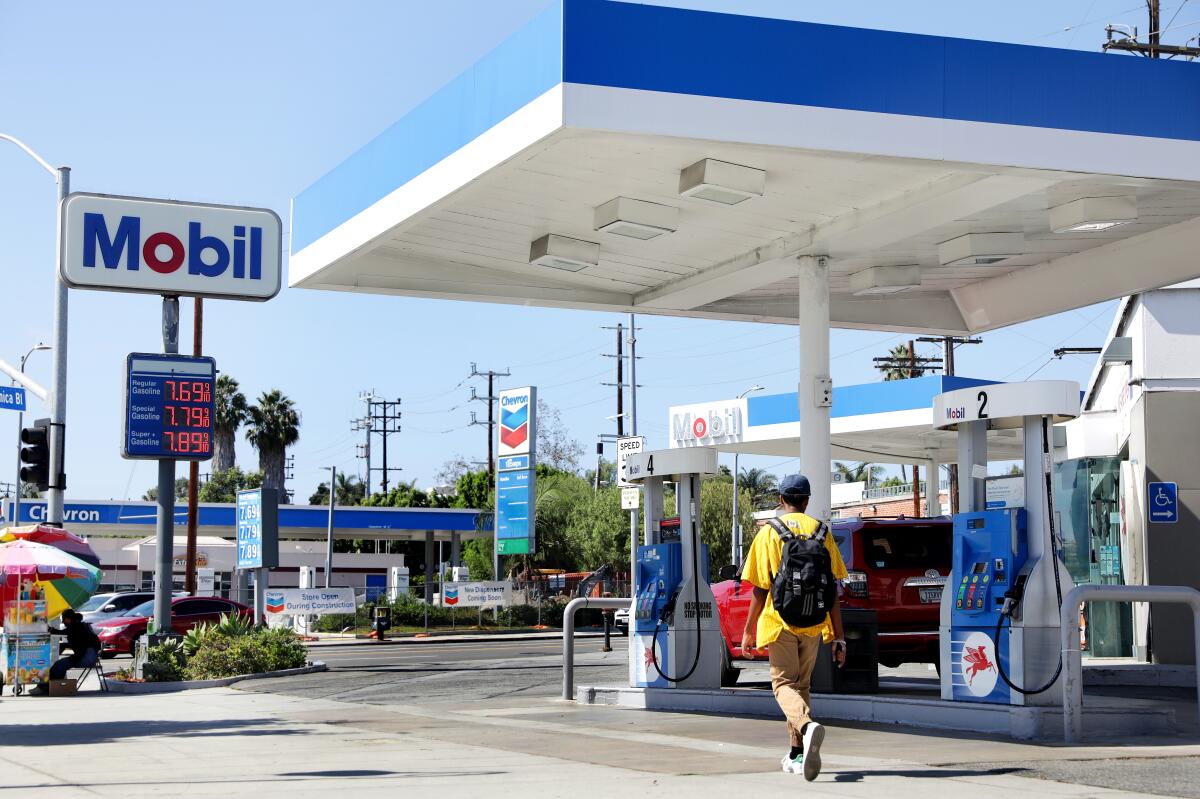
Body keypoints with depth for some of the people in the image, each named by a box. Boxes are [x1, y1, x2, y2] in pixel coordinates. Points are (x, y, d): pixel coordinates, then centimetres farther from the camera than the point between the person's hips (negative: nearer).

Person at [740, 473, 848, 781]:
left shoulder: (768, 533, -1)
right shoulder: (821, 532, 4)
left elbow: (760, 590, -3)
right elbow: (832, 591, 1)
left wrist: (748, 631, 6)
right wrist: (838, 637, 4)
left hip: (779, 622, -3)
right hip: (812, 625, 3)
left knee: (784, 683, -1)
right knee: (802, 685, 17)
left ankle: (807, 726, -31)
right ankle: (797, 754, 19)